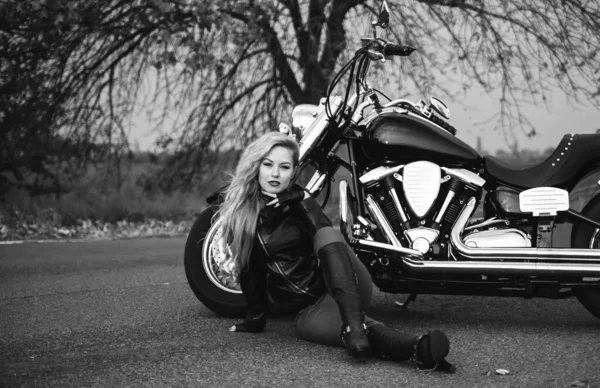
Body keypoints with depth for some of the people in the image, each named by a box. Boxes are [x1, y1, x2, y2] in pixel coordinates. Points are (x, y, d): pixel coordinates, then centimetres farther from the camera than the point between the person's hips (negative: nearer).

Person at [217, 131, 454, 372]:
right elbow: (249, 269, 8)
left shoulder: (297, 199, 2)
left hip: (345, 288, -1)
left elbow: (326, 236, -16)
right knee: (307, 326, -35)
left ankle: (354, 324, -52)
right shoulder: (240, 211, 4)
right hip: (308, 306, 1)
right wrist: (255, 318, 8)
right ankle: (416, 348, -56)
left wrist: (303, 200, -26)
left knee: (327, 235, -31)